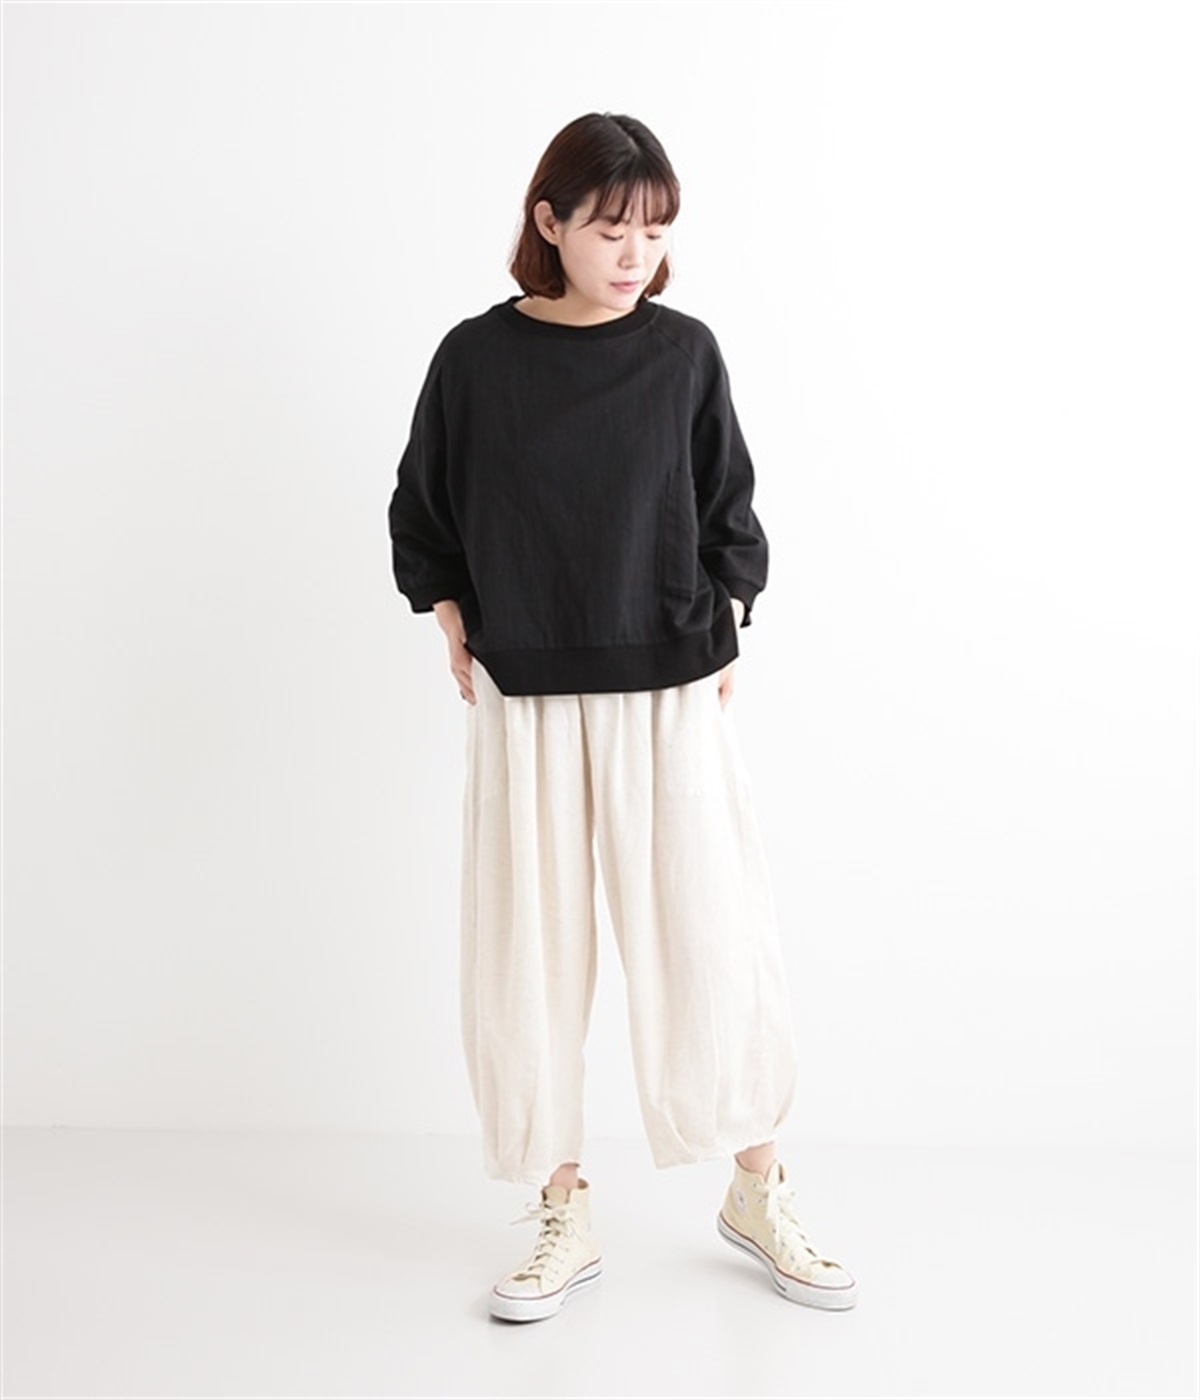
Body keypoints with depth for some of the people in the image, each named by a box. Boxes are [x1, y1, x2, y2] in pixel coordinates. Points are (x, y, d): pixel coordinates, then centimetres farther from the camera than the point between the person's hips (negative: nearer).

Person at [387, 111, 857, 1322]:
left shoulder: (684, 352, 1)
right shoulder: (477, 357, -1)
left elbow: (730, 518, 10)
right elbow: (423, 517, 9)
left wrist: (724, 638, 3)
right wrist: (461, 645, 3)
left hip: (671, 696, 0)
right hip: (526, 707, 0)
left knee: (714, 938, 2)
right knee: (530, 953, 4)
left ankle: (756, 1192, 24)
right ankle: (565, 1216, 21)